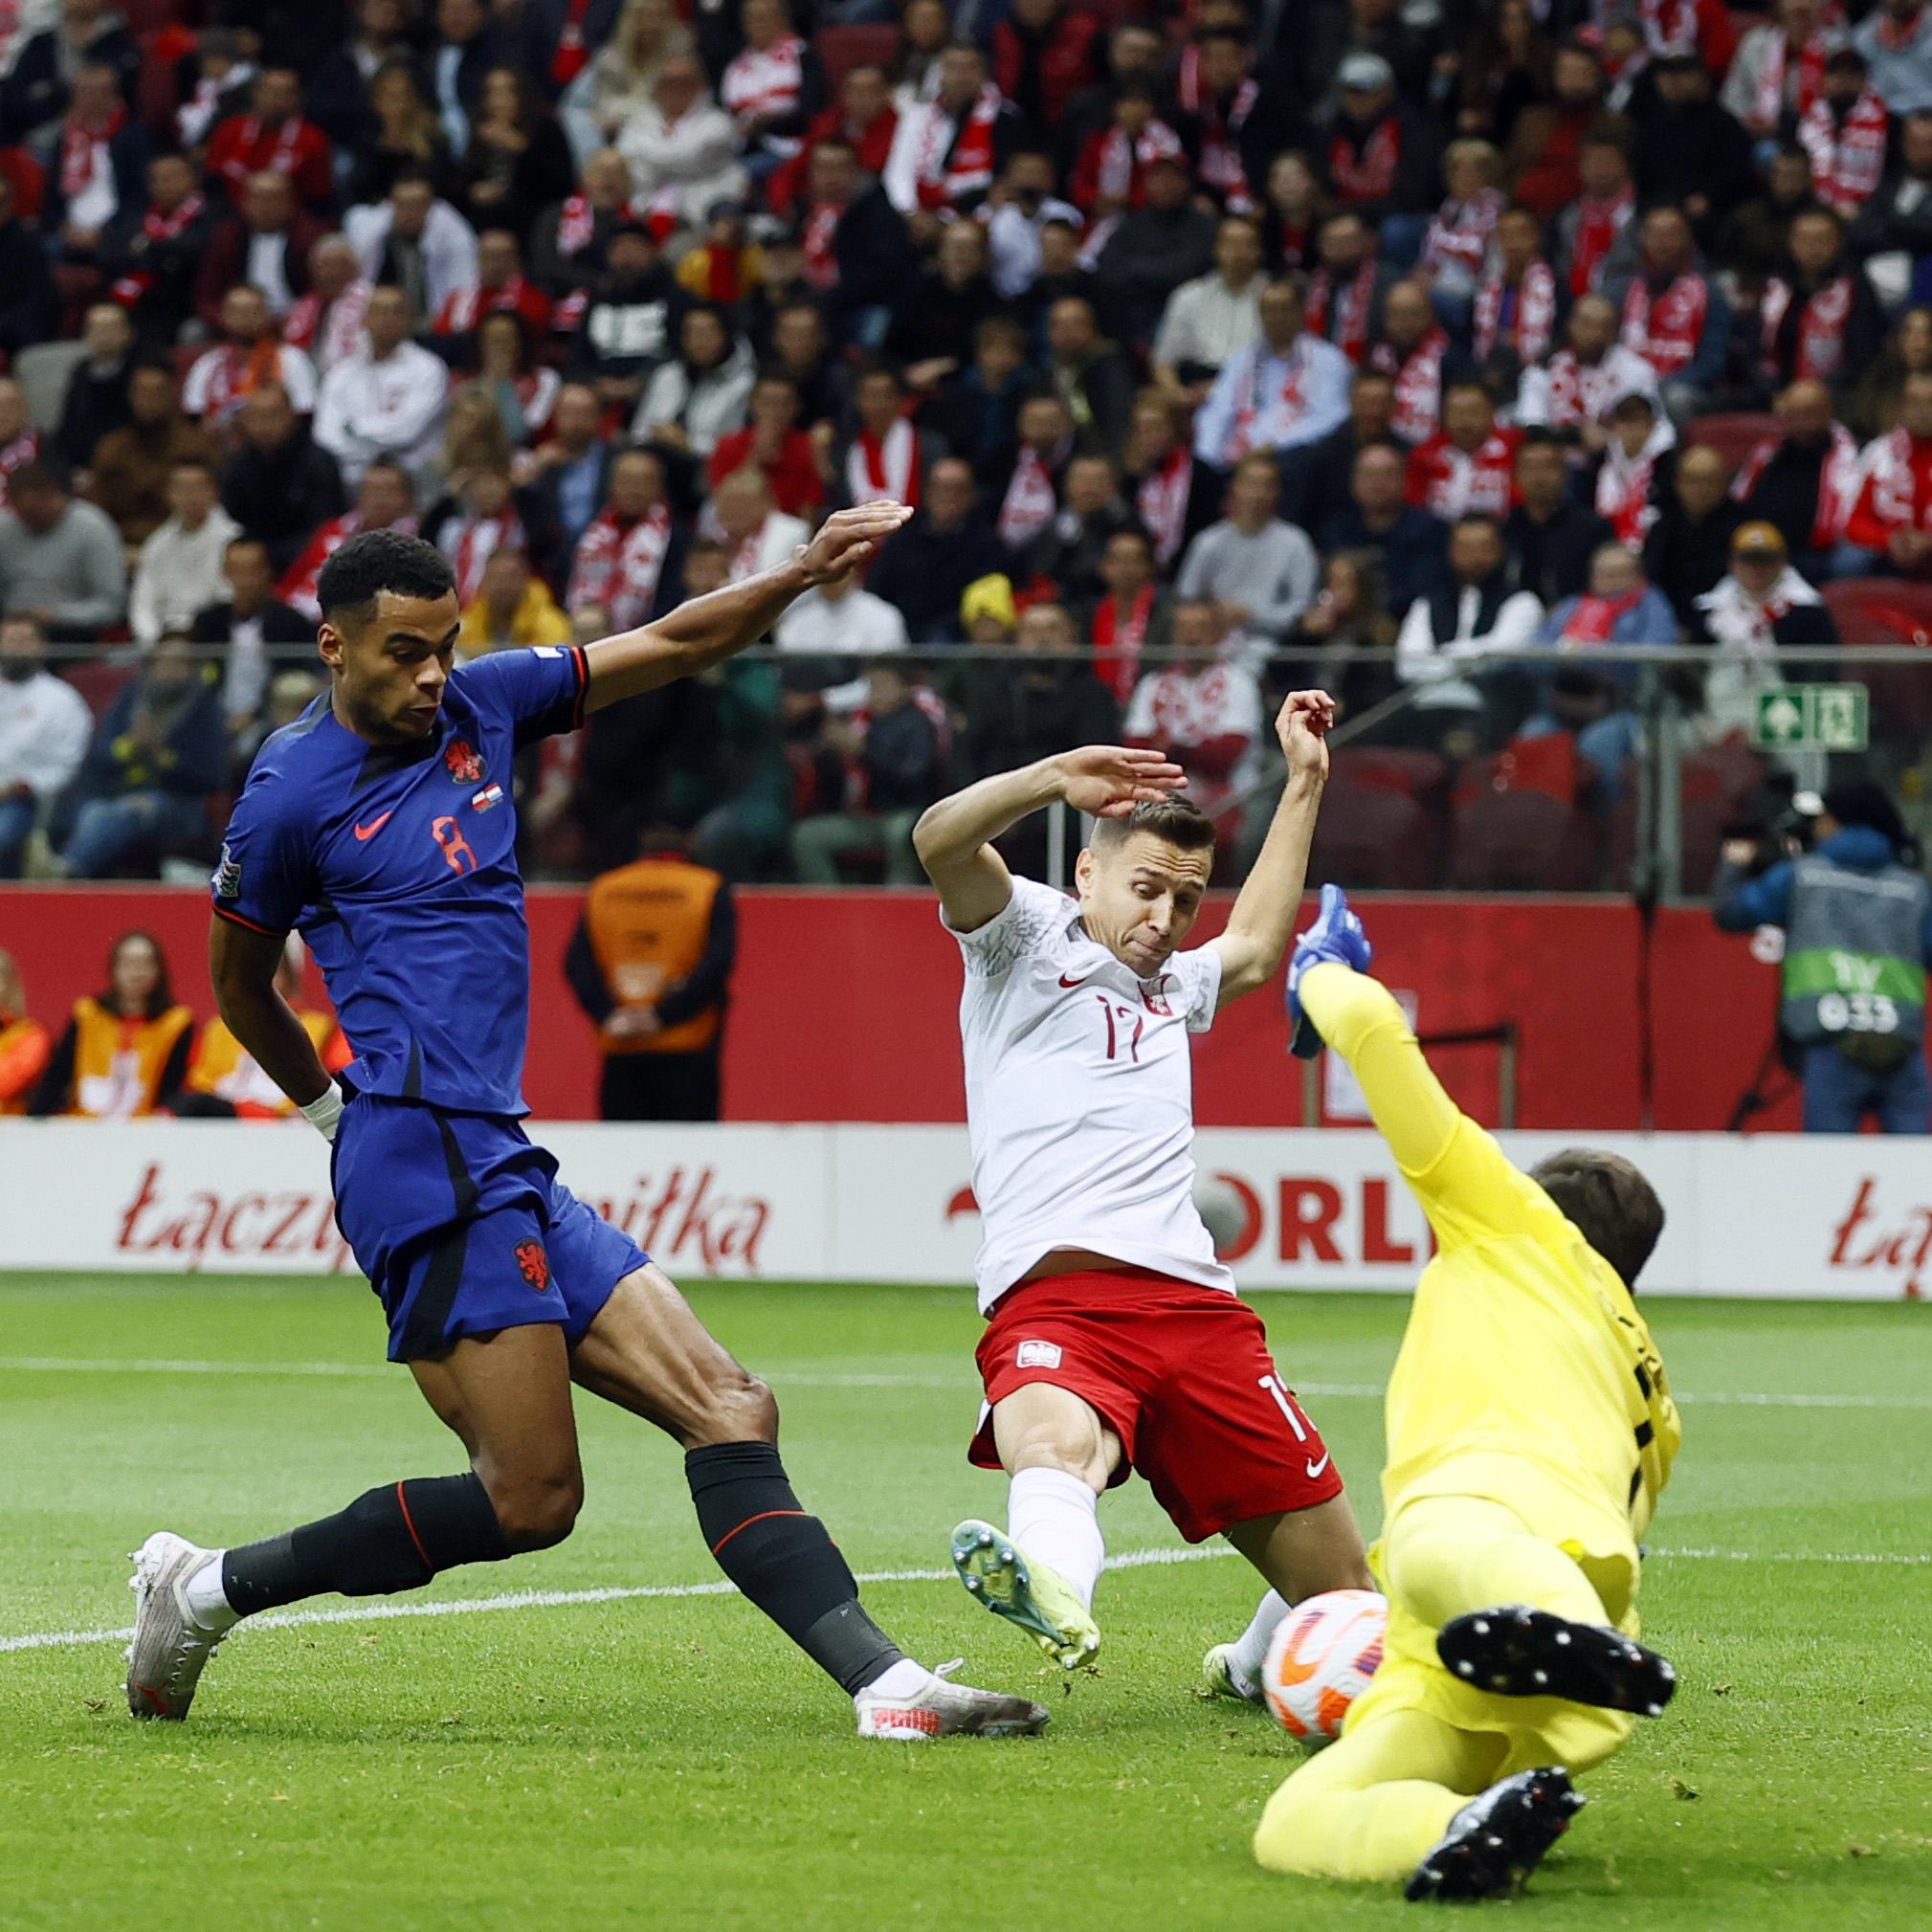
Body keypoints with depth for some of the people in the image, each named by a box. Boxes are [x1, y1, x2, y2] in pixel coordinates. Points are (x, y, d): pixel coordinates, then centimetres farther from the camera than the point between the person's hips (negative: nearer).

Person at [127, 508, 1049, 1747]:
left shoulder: (480, 705, 13)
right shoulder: (293, 794, -4)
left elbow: (672, 646, 18)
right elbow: (241, 990, 10)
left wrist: (800, 575, 3)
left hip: (509, 1170, 8)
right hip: (429, 1167, -8)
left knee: (727, 1410, -1)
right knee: (530, 1496, -12)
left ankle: (880, 1679, -6)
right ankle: (211, 1588, -2)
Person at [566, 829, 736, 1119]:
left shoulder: (602, 890, 11)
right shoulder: (710, 890, 3)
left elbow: (576, 964, 0)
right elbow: (717, 963, -10)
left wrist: (607, 1014, -9)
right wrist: (664, 1015, -13)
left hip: (619, 1055, 2)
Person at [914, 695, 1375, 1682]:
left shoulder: (1175, 987, 32)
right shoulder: (1028, 940, 13)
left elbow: (1256, 946, 53)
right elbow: (941, 839, -5)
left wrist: (1303, 783, 50)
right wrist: (1055, 778, -19)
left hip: (1195, 1298, 7)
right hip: (1053, 1300, -6)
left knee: (1336, 1585, 3)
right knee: (1051, 1443, -42)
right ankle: (1056, 1591, -74)